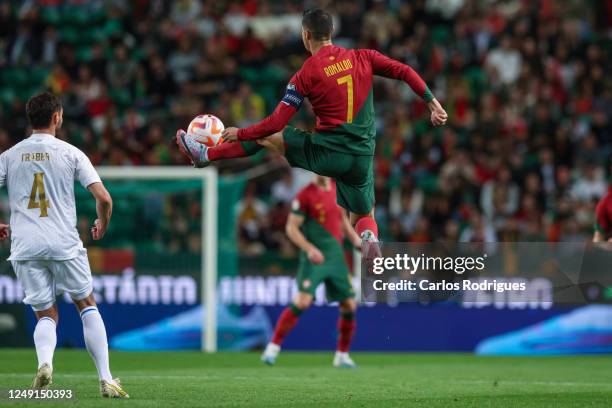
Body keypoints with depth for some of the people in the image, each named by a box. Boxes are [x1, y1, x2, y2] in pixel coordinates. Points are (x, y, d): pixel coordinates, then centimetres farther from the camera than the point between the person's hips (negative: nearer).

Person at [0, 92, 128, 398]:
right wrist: (102, 225, 15)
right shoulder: (70, 154, 1)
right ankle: (106, 380, 8)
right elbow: (103, 198, -5)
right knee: (87, 305, 15)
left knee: (46, 315, 11)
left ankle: (44, 361, -22)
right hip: (64, 244, -2)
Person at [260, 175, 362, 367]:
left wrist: (355, 238, 10)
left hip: (336, 257, 6)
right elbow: (291, 228, -9)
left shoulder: (337, 189, 10)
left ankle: (342, 356, 20)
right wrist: (309, 248, -21)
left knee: (349, 305, 4)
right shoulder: (305, 195, -8)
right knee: (303, 300, -21)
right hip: (314, 257, -6)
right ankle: (273, 348, -12)